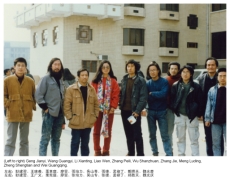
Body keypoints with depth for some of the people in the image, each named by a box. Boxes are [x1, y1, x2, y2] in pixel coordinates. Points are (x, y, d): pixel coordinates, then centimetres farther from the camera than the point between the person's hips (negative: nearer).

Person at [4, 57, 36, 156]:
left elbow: (34, 96, 14)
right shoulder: (7, 80, -1)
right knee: (10, 141, -2)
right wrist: (7, 104, -10)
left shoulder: (30, 81, 5)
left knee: (24, 141, 14)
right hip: (12, 115, -3)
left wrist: (33, 106, 2)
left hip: (26, 115, 3)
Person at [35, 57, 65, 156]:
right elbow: (38, 95, -12)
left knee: (56, 138, 13)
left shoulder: (60, 80, 15)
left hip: (59, 113, 7)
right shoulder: (46, 79, -7)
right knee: (45, 138, -4)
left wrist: (63, 110, 14)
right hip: (49, 113, -7)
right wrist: (45, 107, -13)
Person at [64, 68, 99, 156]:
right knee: (75, 142, 4)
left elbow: (96, 103, 11)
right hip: (76, 122, -4)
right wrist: (70, 117, -11)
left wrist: (95, 116, 3)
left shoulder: (92, 89, 7)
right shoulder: (71, 89, -7)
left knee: (85, 142, 15)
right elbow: (67, 105, -8)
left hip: (88, 122, 4)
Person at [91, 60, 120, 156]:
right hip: (97, 109, 0)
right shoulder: (96, 80, 3)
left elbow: (116, 95, -1)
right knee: (96, 130, 6)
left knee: (108, 130, 7)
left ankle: (106, 151, 18)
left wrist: (113, 106, -9)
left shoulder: (113, 81, 3)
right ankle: (97, 151, 16)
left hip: (109, 109, 0)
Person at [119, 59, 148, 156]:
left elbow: (143, 97, -11)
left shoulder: (140, 80, -6)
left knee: (137, 134, 0)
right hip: (125, 111, 5)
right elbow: (121, 94, 13)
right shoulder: (124, 80, 11)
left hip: (135, 111, -5)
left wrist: (137, 110, -17)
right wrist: (120, 105, 1)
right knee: (128, 133, 13)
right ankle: (130, 153, 23)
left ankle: (140, 154, 8)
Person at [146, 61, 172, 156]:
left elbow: (163, 94, -19)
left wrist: (152, 94, -13)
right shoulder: (147, 83, 3)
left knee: (164, 135, -2)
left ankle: (169, 154, 2)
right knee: (152, 134, 10)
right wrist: (158, 95, -16)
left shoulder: (164, 81, -5)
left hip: (162, 111, -3)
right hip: (150, 111, 3)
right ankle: (155, 153, 22)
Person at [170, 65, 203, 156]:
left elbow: (200, 101, -2)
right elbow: (172, 99, 5)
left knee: (194, 138, 4)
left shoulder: (196, 86, -2)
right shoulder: (175, 85, 3)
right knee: (180, 137, 13)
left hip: (192, 115, -2)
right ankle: (181, 155, 24)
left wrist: (200, 114, -5)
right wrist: (173, 110, -5)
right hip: (179, 115, 2)